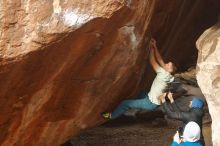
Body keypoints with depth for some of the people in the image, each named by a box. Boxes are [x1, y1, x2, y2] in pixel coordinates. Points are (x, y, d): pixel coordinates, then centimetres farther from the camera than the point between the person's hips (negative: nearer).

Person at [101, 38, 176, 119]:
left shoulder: (164, 74, -25)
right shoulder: (165, 74, 0)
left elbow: (152, 62, -20)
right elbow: (160, 60, 5)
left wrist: (151, 48, -11)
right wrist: (155, 47, 2)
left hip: (150, 103, -9)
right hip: (150, 98, 9)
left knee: (125, 103, -1)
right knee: (142, 93, 39)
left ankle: (112, 115, 19)